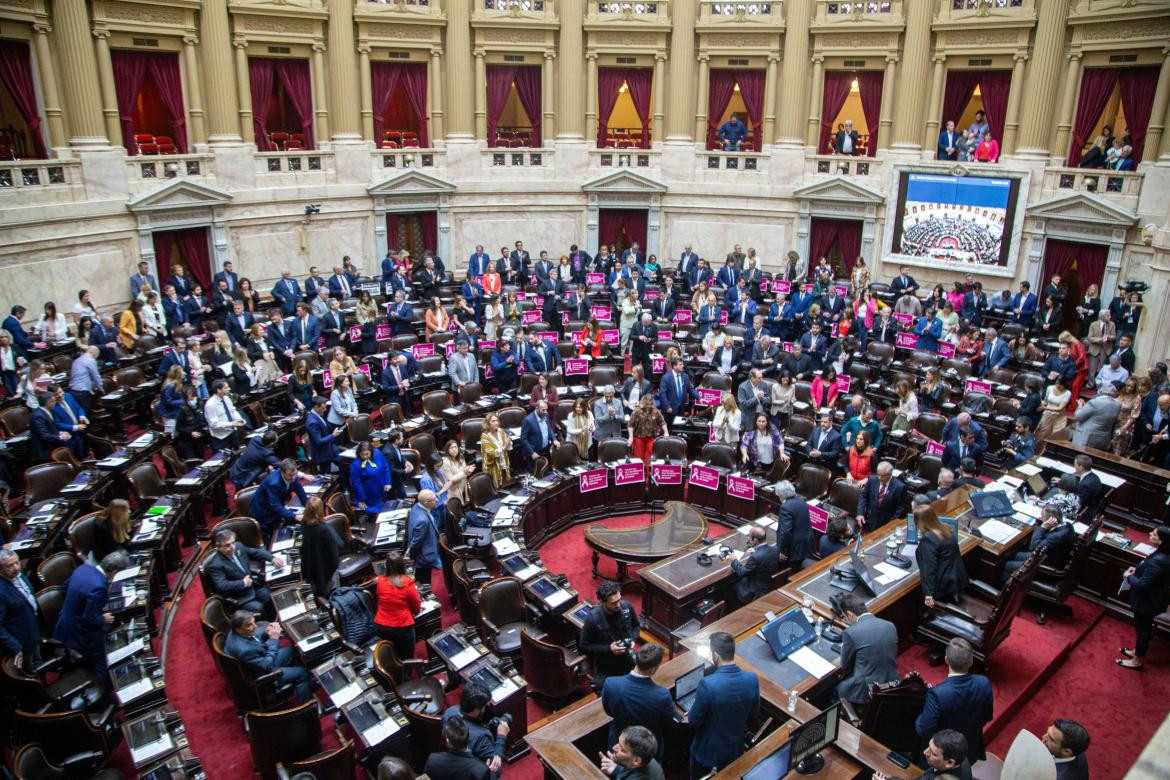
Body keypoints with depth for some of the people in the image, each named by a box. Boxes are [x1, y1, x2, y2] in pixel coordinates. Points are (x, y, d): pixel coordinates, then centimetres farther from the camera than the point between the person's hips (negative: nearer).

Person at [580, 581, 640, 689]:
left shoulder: (627, 606, -15)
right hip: (606, 668, -3)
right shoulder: (592, 618, -26)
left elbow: (636, 626, 6)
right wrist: (608, 649, -22)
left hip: (628, 659, 3)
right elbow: (584, 646, -14)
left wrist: (633, 639, -13)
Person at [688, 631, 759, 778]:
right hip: (735, 749, 4)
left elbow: (693, 721, -20)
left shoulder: (708, 684, -34)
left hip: (707, 752, -4)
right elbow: (752, 714, -2)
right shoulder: (752, 679, -19)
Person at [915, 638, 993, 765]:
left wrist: (920, 718, -4)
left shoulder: (938, 694, -34)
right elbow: (987, 717, -1)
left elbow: (923, 732, -25)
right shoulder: (984, 683, -19)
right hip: (972, 752, 5)